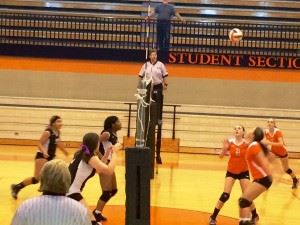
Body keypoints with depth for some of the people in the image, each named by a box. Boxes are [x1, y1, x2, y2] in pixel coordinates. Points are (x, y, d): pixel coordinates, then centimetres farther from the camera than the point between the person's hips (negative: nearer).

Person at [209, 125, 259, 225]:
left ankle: (255, 216, 23)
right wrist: (224, 148, -27)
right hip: (231, 171, 0)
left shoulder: (247, 143, -13)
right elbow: (221, 156, -9)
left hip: (243, 172, 0)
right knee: (225, 195, -9)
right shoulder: (230, 142, -11)